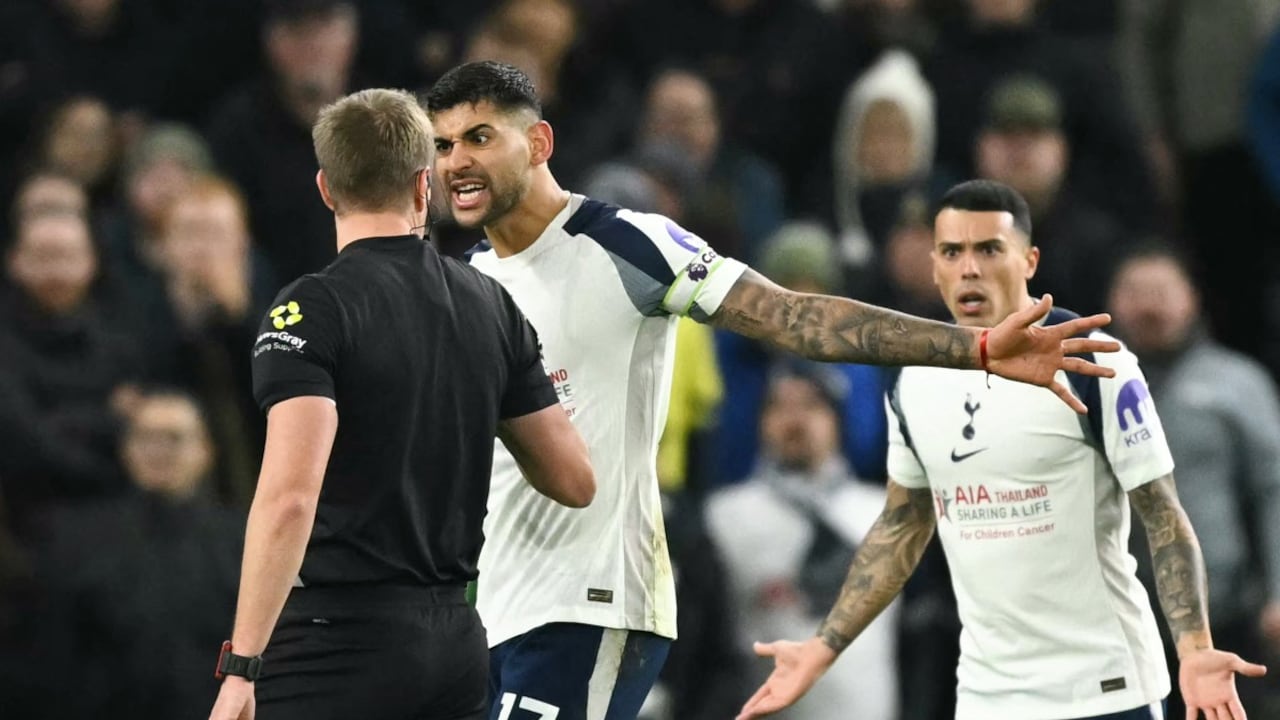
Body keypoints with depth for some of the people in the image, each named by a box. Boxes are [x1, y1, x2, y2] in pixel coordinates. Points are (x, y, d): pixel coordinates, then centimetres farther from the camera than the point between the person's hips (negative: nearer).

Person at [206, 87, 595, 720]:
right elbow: (574, 481, 14)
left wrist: (241, 667, -22)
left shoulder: (312, 310, -10)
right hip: (455, 640, 6)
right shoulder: (492, 306, 8)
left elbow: (290, 495, -22)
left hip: (339, 638, -6)